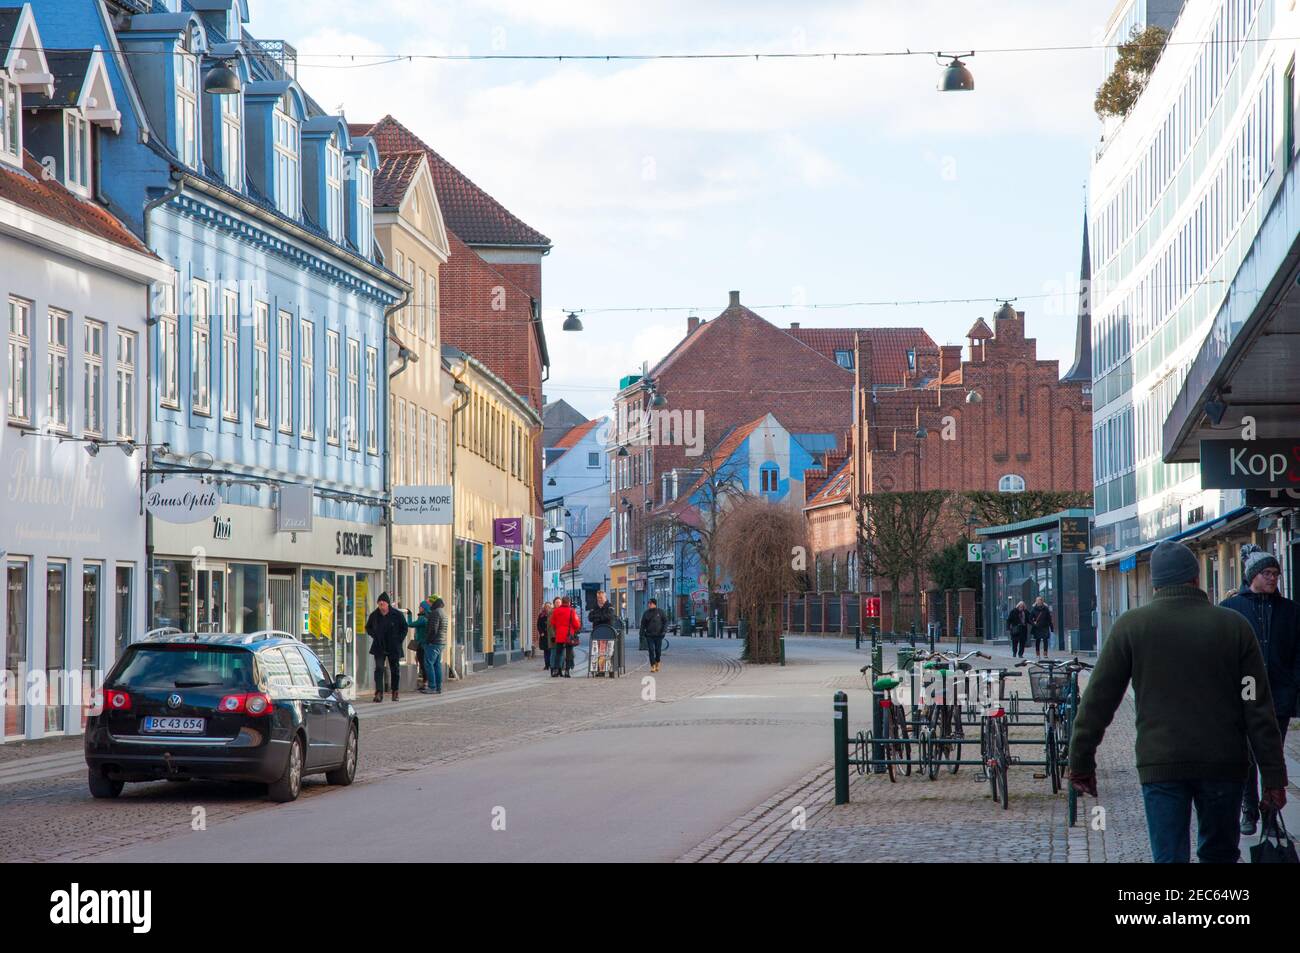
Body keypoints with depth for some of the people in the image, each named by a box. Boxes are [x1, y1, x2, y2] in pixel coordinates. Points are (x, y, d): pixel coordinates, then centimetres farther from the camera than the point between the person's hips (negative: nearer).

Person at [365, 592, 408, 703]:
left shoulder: (397, 615, -5)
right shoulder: (374, 615, 1)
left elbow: (404, 628, 5)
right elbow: (368, 627, 16)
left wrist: (399, 640, -5)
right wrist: (374, 635, -1)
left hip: (394, 647, -1)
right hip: (379, 648, 1)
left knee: (395, 669, 8)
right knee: (379, 668, -12)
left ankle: (395, 692, 21)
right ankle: (379, 693, -16)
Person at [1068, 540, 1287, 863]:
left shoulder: (1131, 625, -1)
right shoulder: (1233, 625, 1)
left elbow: (1098, 700, 0)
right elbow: (1259, 707, 0)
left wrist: (1081, 762, 9)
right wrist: (1274, 776, 4)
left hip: (1160, 766, -1)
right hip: (1223, 765, 1)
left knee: (1169, 857, -1)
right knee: (1219, 854, 18)